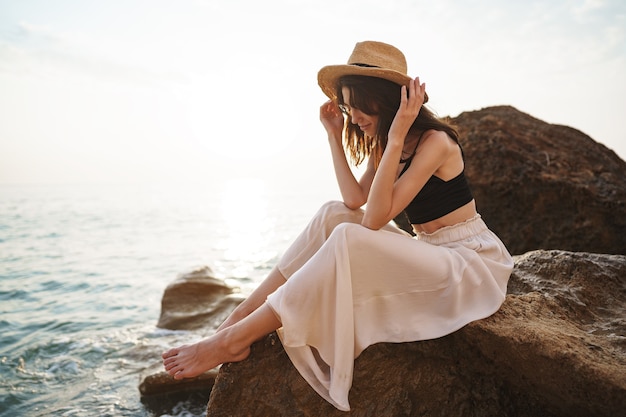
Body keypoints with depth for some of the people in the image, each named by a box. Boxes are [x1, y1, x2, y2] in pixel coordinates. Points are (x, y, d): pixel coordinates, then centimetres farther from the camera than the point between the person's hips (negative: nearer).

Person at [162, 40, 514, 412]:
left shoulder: (433, 141, -17)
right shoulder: (381, 143, 8)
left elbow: (375, 218, -24)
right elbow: (356, 201, -7)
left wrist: (396, 137, -28)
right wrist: (335, 135, -5)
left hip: (472, 260, -7)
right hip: (427, 254, 7)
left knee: (349, 239, -30)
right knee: (332, 216, -10)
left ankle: (235, 339, -21)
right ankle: (239, 317, -13)